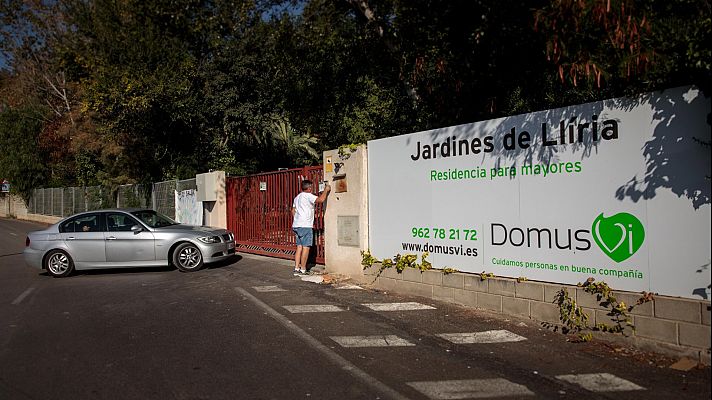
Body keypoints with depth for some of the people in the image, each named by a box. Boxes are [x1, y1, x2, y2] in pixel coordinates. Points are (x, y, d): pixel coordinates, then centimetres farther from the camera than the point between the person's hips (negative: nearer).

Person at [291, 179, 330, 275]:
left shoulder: (297, 197, 19)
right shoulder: (308, 196, -9)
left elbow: (293, 211, 23)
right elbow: (321, 199, -22)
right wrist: (326, 190, -8)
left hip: (296, 225, 9)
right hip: (305, 226, -9)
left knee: (299, 247, 11)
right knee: (306, 247, -4)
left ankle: (296, 268, 10)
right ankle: (303, 269, -1)